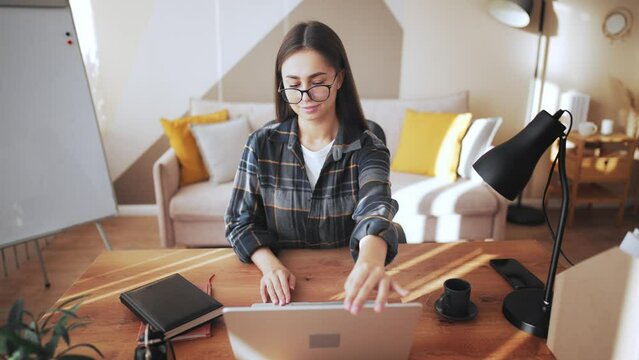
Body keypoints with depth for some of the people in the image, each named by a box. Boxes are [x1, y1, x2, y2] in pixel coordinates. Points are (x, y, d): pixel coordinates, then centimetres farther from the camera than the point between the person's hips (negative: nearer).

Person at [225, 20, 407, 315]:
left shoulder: (367, 149, -8)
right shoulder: (262, 144, -5)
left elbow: (374, 209, -27)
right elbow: (240, 221, -1)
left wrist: (370, 261, -49)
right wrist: (270, 266, -21)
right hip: (285, 286, 0)